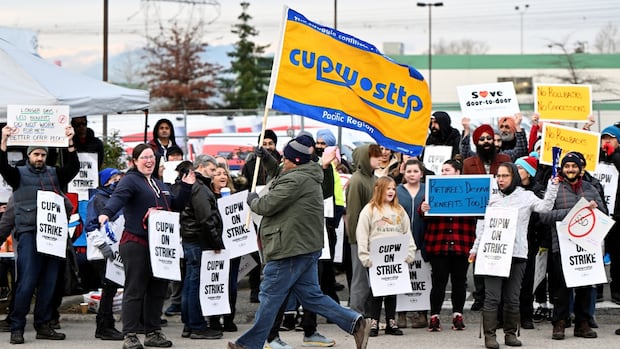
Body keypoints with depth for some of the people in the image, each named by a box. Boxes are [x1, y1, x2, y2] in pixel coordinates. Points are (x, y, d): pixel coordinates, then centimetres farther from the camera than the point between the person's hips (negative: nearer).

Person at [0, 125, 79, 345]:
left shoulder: (54, 174, 15)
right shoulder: (19, 174, 8)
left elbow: (74, 167, 2)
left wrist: (70, 142, -8)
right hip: (29, 233, -4)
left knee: (49, 283, 5)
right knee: (27, 283, -9)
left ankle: (43, 326, 12)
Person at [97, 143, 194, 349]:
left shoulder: (159, 185, 22)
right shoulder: (130, 180, -4)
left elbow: (176, 206, 27)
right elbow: (118, 197, -23)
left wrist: (186, 187, 14)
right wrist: (106, 213, -42)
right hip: (136, 244, -8)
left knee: (158, 290, 10)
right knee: (135, 290, -7)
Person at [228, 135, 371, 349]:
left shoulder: (295, 180, -17)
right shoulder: (309, 178, 17)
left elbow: (267, 205, -17)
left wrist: (252, 200, 3)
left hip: (290, 249, -10)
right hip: (306, 247, 10)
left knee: (270, 297, -1)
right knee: (311, 296, 11)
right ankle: (354, 322, 3)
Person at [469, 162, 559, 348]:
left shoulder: (526, 196, 8)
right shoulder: (492, 199, 13)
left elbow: (545, 207, -6)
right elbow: (482, 226, 16)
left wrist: (552, 186, -12)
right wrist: (475, 249, 15)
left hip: (517, 254, 0)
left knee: (512, 298, 5)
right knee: (492, 297, -4)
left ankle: (510, 333, 15)